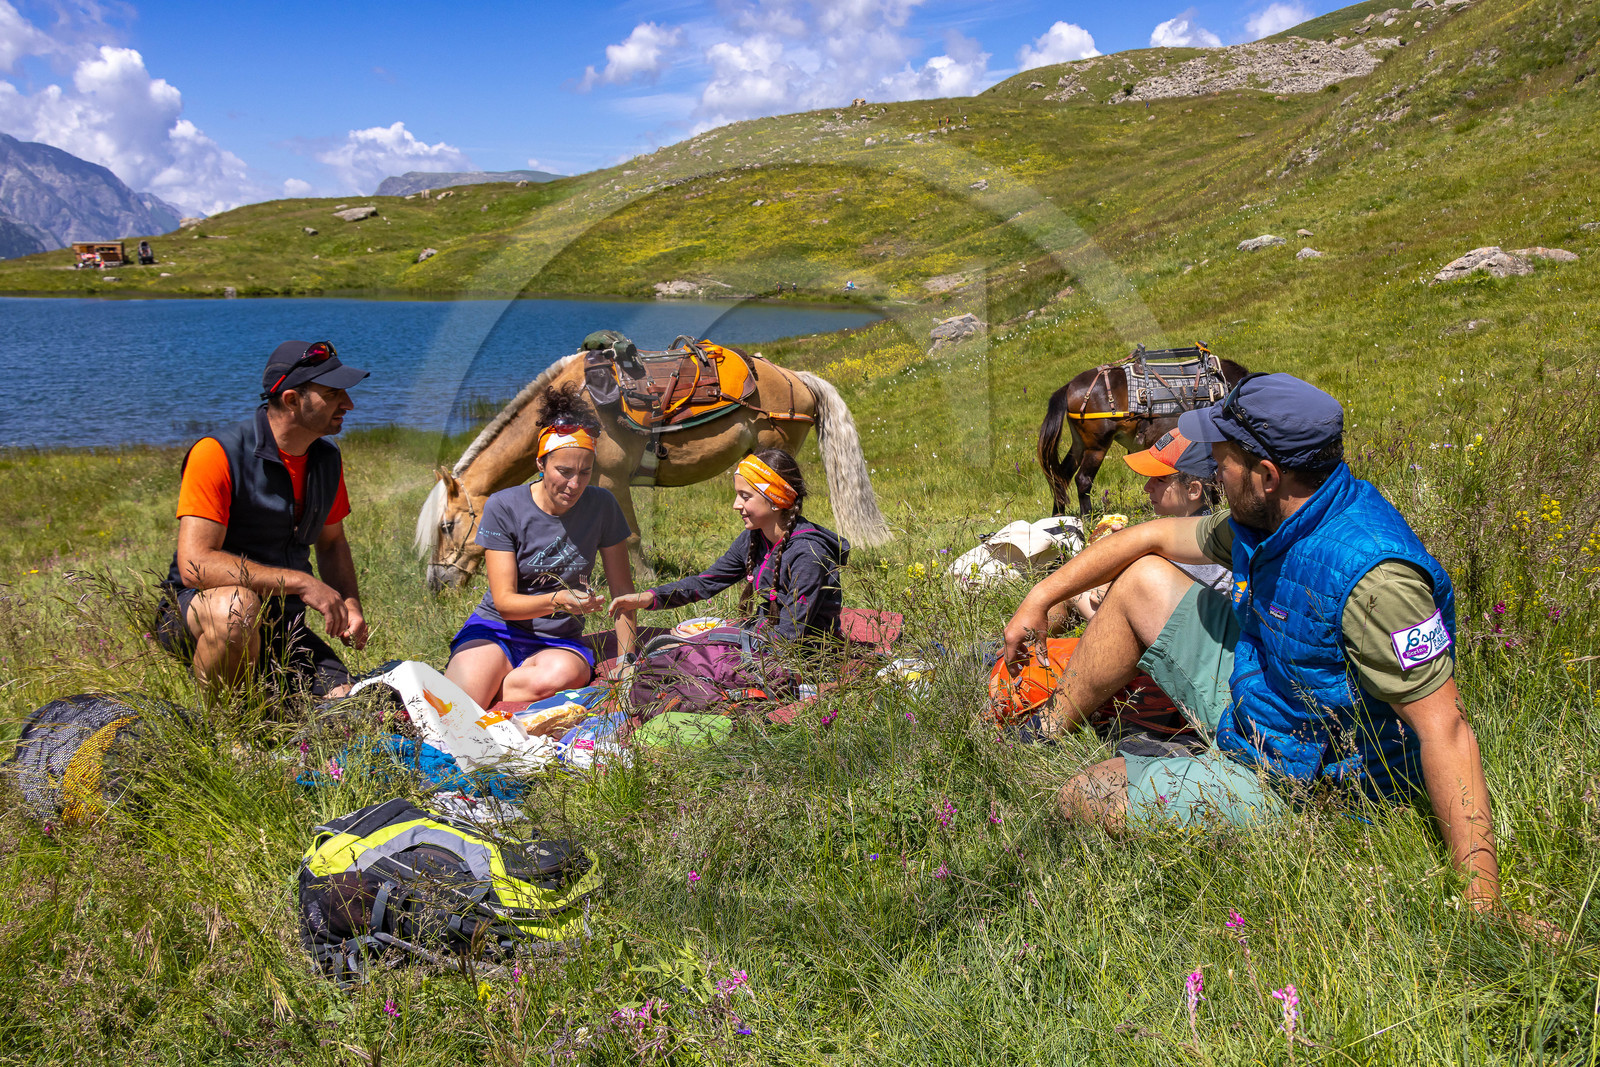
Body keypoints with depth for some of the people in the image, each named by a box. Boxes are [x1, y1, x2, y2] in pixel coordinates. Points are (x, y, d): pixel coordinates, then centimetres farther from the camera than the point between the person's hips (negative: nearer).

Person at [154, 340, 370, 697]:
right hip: (192, 613, -5)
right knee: (238, 605, -41)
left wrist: (350, 606, 0)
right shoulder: (218, 454, -17)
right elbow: (195, 564, -25)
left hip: (280, 628, 5)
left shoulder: (327, 459, 5)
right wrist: (300, 582, -28)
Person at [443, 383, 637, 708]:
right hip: (497, 629, -2)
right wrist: (556, 601, -32)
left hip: (560, 640, 2)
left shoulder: (602, 506, -4)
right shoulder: (502, 507, -10)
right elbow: (504, 602, -13)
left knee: (561, 675, -37)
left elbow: (622, 589, 4)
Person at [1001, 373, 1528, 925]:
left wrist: (1483, 900, -37)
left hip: (1287, 783, -8)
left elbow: (1444, 730, -35)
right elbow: (1154, 537, 8)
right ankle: (1046, 734, 28)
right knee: (1142, 579, 12)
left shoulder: (1369, 573, -35)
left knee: (1079, 800, -11)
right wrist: (1039, 599, 12)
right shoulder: (1268, 522, -7)